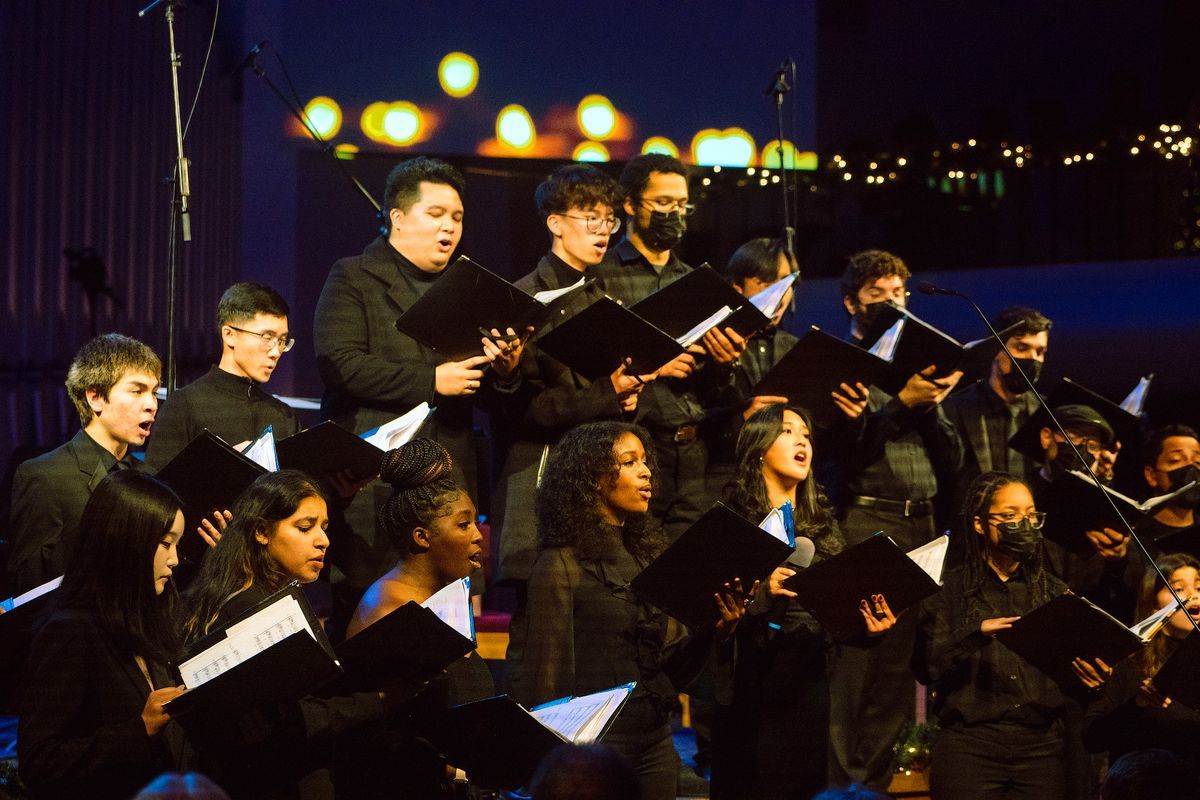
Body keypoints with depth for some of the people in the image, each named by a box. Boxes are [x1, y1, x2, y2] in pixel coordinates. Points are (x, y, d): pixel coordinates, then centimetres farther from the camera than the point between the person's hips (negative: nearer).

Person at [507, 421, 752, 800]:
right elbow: (548, 676, -10)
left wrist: (716, 631, -8)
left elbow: (671, 666, 9)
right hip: (598, 743, -6)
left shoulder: (648, 556, 9)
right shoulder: (562, 566, -10)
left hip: (656, 743, 6)